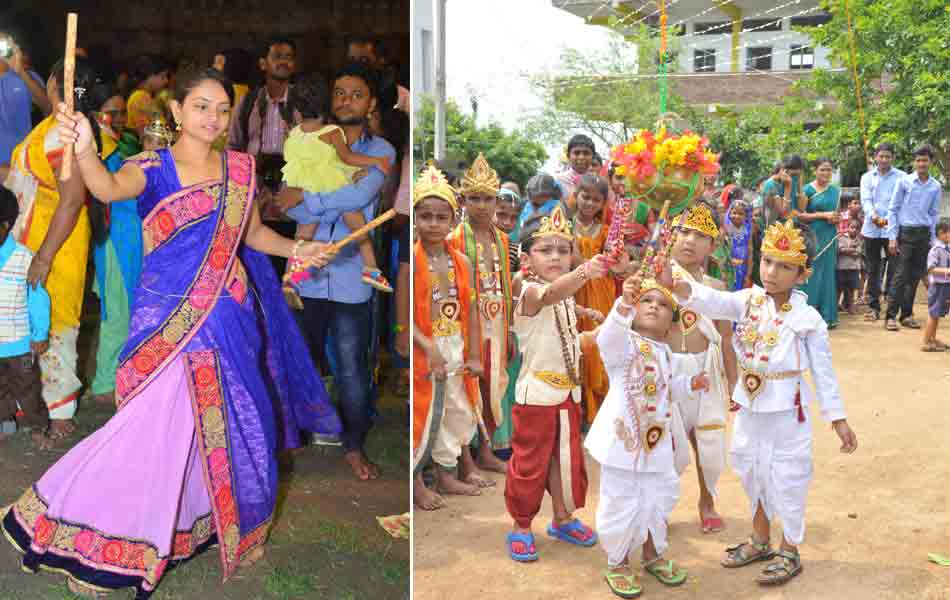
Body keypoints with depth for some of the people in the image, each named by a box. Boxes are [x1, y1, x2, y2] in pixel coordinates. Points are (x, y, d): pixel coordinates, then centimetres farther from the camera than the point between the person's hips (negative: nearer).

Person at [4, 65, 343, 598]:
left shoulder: (239, 168, 7)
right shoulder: (152, 167, -5)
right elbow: (110, 188, -27)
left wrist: (296, 249, 3)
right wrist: (85, 151, -46)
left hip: (227, 316, 4)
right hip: (169, 316, -4)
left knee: (229, 424, 12)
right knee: (160, 424, -8)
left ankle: (226, 522, 35)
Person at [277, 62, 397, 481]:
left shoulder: (380, 151, 3)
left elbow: (360, 194, -17)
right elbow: (291, 205, -5)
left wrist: (306, 199, -11)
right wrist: (338, 207, -16)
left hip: (349, 278, -2)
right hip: (306, 274, 2)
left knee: (352, 368, 3)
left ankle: (354, 447, 20)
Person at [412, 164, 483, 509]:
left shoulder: (461, 262, 3)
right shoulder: (412, 261, -13)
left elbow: (470, 311, 6)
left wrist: (474, 355, 3)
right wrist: (430, 350, -24)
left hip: (455, 351, 6)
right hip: (423, 352, -6)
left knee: (455, 413, 16)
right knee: (421, 415, 3)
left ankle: (447, 474, 33)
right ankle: (417, 483, 20)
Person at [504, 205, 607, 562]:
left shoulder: (568, 296, 9)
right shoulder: (530, 292, -17)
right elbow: (552, 293, -43)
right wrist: (584, 273, -59)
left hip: (569, 392, 8)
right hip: (536, 394, -7)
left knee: (569, 459, 17)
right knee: (530, 463, 4)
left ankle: (563, 519, 33)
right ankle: (521, 527, 19)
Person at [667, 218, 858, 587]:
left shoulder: (808, 318, -14)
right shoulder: (748, 301, -6)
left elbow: (823, 371, -8)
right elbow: (711, 302, -24)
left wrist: (837, 418, -6)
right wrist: (672, 283, -43)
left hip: (787, 412, -4)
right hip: (749, 407, 4)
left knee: (786, 479, 7)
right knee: (754, 474, 19)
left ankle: (790, 550, 27)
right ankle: (760, 540, 39)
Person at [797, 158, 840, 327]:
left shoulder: (836, 190, 11)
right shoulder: (808, 189, -2)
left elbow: (839, 213, 22)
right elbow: (800, 215, -8)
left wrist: (836, 218, -1)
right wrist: (823, 215, -14)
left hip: (830, 237, 5)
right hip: (813, 236, -4)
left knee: (828, 274, 7)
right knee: (813, 274, -4)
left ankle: (828, 316, 12)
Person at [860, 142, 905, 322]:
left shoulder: (901, 177, 4)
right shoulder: (867, 177, 11)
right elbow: (865, 200, -2)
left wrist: (888, 218, -21)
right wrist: (873, 215, -21)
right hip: (871, 229, 3)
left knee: (893, 269, -4)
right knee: (873, 269, 8)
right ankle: (873, 307, 15)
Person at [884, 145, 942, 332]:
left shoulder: (936, 187, 6)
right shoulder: (904, 182, -3)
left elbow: (934, 214, 12)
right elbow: (893, 209, -2)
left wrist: (932, 240, 7)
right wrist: (892, 237, -7)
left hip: (924, 234, 4)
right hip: (905, 232, -4)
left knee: (915, 276, 8)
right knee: (901, 276, -8)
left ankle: (907, 315, 17)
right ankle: (891, 315, -4)